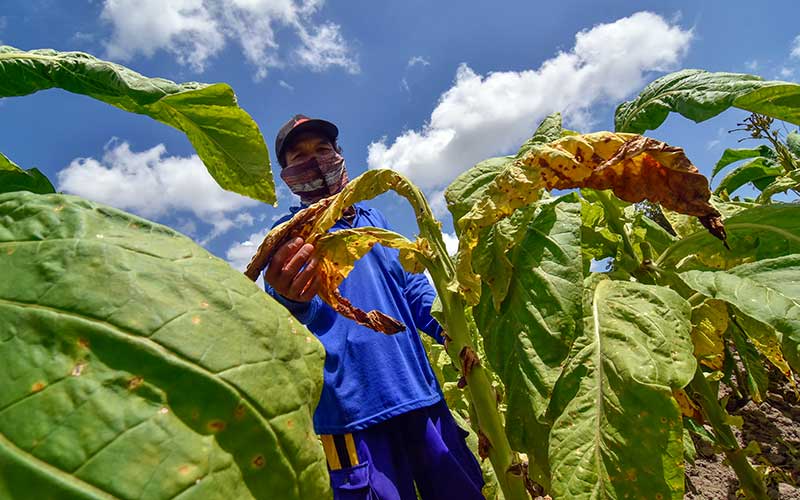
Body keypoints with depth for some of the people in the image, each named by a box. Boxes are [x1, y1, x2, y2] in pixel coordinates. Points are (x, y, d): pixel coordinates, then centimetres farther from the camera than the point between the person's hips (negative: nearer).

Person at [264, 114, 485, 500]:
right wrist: (291, 301, -40)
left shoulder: (372, 218, 15)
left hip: (421, 394, 5)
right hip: (354, 408, -5)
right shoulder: (289, 237, 0)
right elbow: (284, 322, -16)